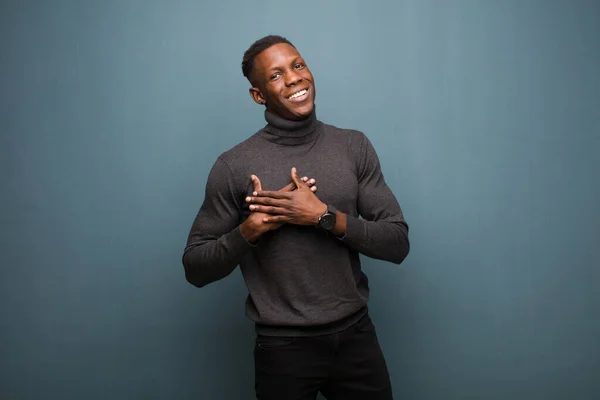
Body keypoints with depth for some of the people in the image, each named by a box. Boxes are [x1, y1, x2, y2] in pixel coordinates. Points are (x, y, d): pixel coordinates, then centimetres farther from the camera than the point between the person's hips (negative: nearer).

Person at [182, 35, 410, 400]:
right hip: (284, 346, -2)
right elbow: (196, 268, -3)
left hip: (356, 336, 2)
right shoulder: (235, 166, -8)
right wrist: (251, 227, -19)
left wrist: (324, 215, -17)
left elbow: (397, 243, -4)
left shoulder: (354, 146, -1)